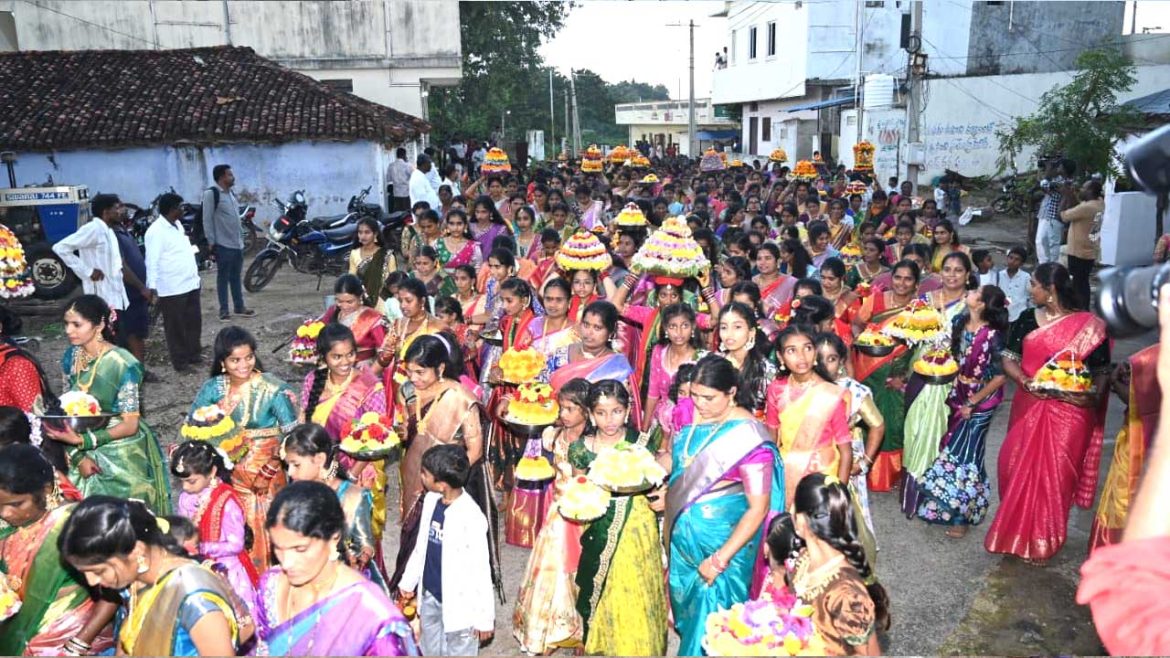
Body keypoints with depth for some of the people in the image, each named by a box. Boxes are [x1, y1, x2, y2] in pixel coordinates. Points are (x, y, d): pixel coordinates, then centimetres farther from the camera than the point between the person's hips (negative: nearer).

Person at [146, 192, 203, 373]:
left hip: (190, 283, 9)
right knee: (175, 327, 3)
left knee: (194, 321, 16)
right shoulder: (156, 231, -17)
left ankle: (194, 354, 30)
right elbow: (152, 261, -20)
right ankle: (180, 361, 11)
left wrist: (195, 273, 25)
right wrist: (152, 286, -24)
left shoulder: (177, 225, 12)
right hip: (172, 288, -9)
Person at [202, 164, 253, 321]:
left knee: (236, 277, 14)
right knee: (223, 277, 0)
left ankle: (239, 307, 20)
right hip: (223, 245, -8)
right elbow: (207, 220, -12)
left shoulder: (231, 193, 14)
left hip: (237, 243, 8)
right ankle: (223, 309, 7)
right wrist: (211, 242, -14)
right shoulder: (211, 193, -10)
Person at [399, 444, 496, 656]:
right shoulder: (431, 500, -6)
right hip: (429, 595, 7)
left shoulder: (471, 518, -28)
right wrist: (409, 580, 18)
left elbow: (481, 571, -21)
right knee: (430, 650, 25)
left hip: (458, 603, -7)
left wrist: (484, 617, -15)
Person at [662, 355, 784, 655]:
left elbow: (758, 508, -20)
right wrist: (666, 493, -1)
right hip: (683, 537, 6)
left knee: (712, 622, 9)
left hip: (723, 540, -6)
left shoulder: (748, 436, -21)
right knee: (687, 612, 22)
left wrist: (721, 559, -19)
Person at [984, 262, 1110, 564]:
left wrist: (1094, 397, -22)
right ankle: (1017, 532, 28)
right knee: (1019, 468, 7)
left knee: (1055, 476, 2)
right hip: (1029, 407, 3)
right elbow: (1008, 360, 4)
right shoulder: (1027, 319, 4)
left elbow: (1101, 372, -3)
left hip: (1069, 412, -3)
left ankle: (1043, 542, 21)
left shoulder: (1089, 326, -6)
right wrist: (1026, 381, -15)